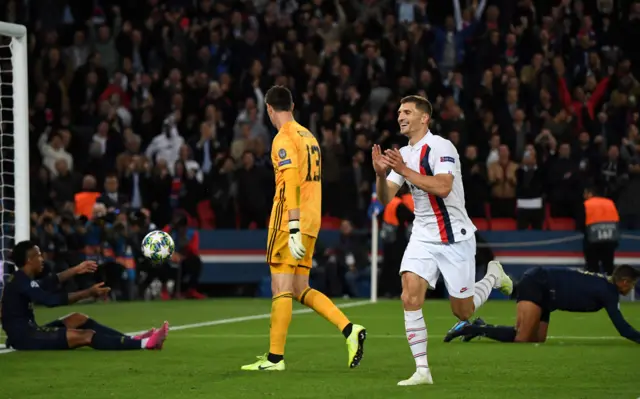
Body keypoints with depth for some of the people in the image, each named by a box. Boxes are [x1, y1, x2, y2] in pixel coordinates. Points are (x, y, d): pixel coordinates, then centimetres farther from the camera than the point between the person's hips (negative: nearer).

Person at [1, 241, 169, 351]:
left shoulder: (21, 279, 15)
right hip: (24, 336, -11)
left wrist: (76, 270, 37)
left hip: (26, 331, 11)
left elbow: (48, 283, 30)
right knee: (86, 336, -16)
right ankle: (144, 344, -20)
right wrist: (89, 293, -24)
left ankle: (132, 340, 4)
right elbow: (51, 300, -26)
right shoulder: (22, 282, -17)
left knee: (77, 319, 9)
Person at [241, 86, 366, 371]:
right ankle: (350, 330, -2)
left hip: (290, 222, -8)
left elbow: (292, 184, -19)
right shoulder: (308, 136, 16)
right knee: (301, 290, 11)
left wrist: (294, 229, -24)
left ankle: (275, 358, -3)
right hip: (311, 223, 8)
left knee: (281, 289, -4)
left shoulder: (284, 139, -9)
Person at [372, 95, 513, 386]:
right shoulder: (402, 155, 7)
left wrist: (404, 170, -32)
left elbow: (442, 187, -30)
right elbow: (385, 198, 3)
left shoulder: (441, 147, -15)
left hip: (454, 238, -5)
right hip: (423, 237, 5)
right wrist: (381, 174, -17)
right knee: (410, 296, -17)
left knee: (462, 312, 4)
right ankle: (422, 370, -13)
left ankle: (493, 276, 36)